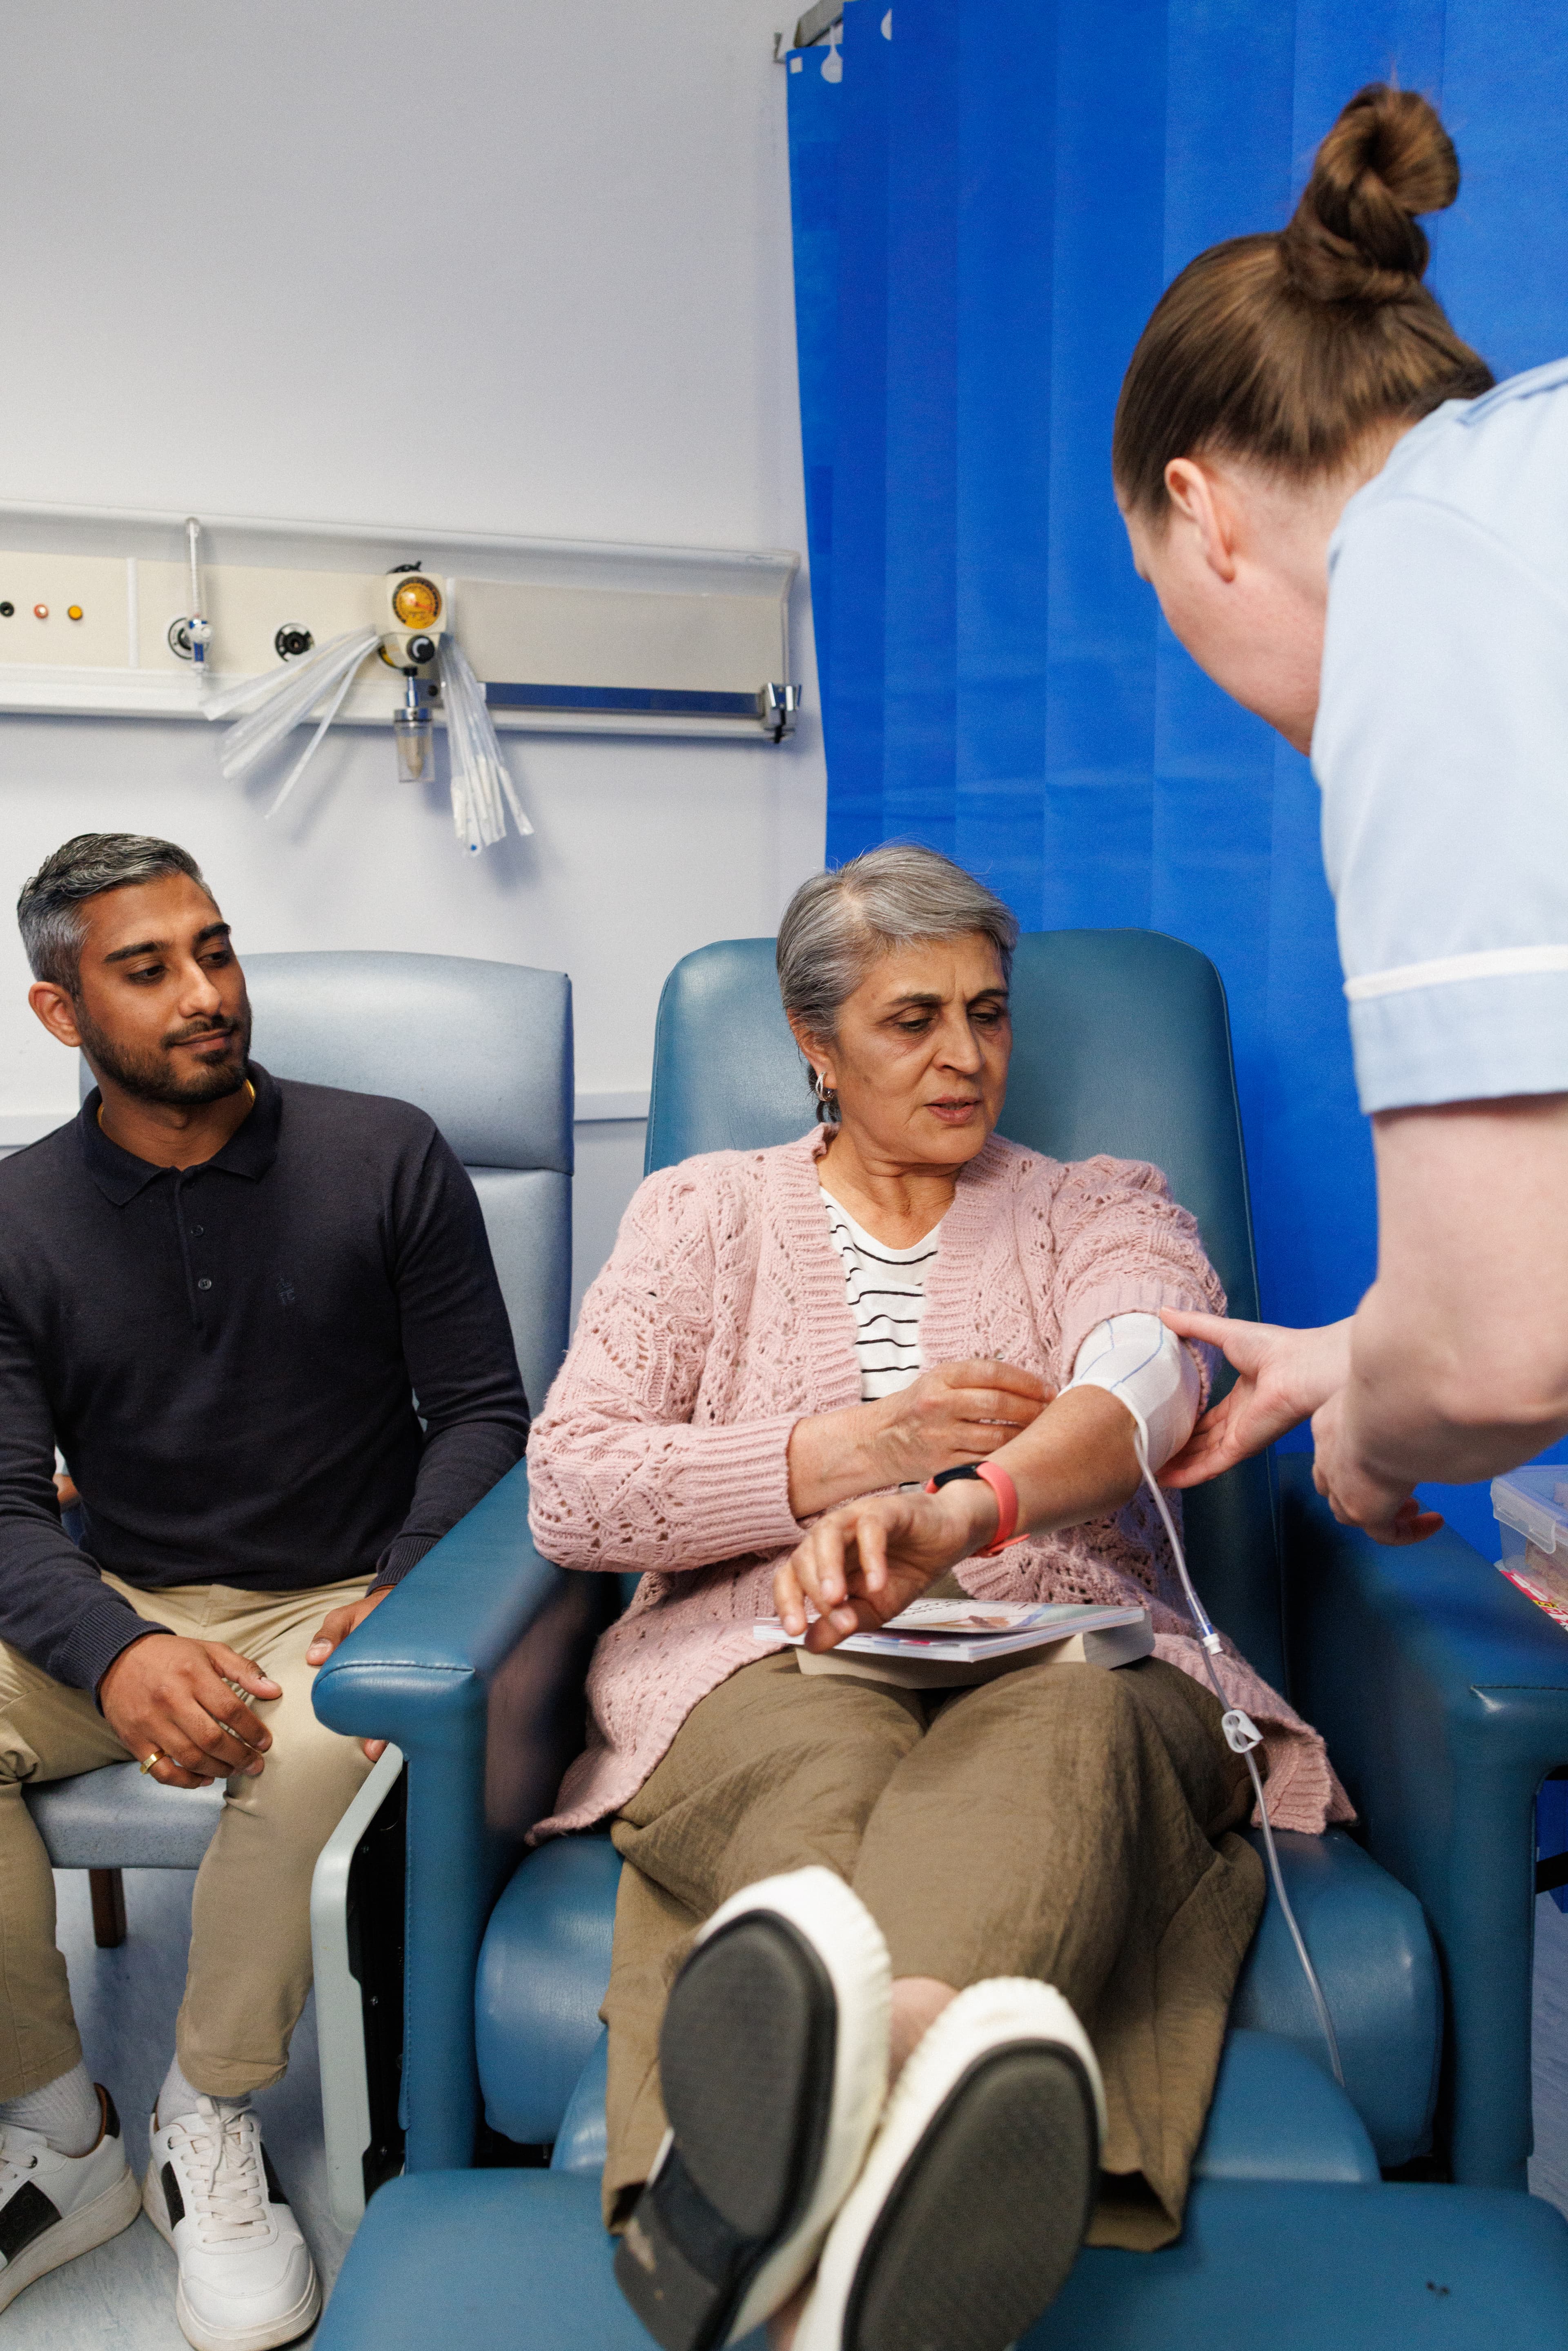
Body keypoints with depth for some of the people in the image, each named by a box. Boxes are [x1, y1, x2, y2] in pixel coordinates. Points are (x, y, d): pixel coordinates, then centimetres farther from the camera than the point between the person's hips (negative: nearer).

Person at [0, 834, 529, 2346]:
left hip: (336, 1605, -2)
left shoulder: (384, 1160, -3)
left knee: (320, 1743, -34)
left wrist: (398, 1600, -18)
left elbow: (481, 1416, -2)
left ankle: (208, 2119, -5)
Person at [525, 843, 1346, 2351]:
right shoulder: (705, 1213, 18)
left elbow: (1144, 1382, -8)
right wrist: (856, 1450, -6)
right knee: (817, 1759, -37)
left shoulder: (1102, 1210, 18)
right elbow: (568, 1492, 6)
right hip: (769, 1661, 1)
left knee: (1061, 1740, -38)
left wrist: (953, 1511, -32)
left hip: (1068, 1656, 0)